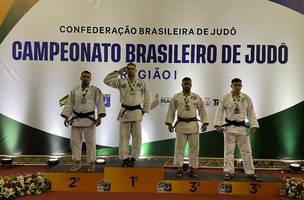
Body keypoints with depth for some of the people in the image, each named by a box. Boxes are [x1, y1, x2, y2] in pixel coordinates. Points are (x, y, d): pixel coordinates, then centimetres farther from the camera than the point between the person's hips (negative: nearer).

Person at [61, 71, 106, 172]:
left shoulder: (95, 90, -1)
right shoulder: (74, 91, 9)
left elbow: (100, 104, -5)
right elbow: (69, 105, 11)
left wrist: (99, 117, -14)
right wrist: (66, 117, 4)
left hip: (89, 119, -3)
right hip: (76, 119, 4)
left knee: (90, 142, 1)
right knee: (74, 141, 7)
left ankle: (92, 163, 15)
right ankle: (77, 163, 20)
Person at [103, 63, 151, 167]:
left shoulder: (141, 83, 4)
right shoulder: (121, 82, 3)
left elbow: (147, 96, 8)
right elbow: (107, 80, -5)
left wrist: (145, 110, 4)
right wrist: (118, 72, -6)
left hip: (137, 112, 0)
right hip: (124, 112, 0)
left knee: (137, 136, 3)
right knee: (124, 136, 4)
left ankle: (134, 158, 15)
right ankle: (124, 158, 14)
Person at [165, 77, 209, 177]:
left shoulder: (197, 97, 6)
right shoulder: (176, 97, 3)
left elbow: (202, 111, 7)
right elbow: (171, 111, 5)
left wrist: (205, 123, 1)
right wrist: (169, 123, 0)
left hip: (193, 125, 1)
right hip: (181, 124, -1)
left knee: (194, 147, 5)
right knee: (179, 147, 2)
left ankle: (192, 168, 17)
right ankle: (179, 168, 13)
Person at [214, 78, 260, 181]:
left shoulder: (246, 98, 4)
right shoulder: (225, 98, -3)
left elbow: (251, 113, 6)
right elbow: (219, 112, -2)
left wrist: (254, 125, 0)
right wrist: (218, 124, -9)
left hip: (242, 127, 2)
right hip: (229, 127, -2)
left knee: (246, 151, 7)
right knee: (229, 151, 2)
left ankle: (250, 173, 18)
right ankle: (229, 172, 11)